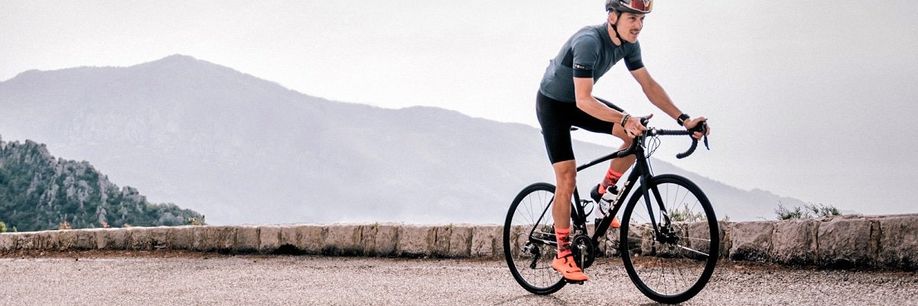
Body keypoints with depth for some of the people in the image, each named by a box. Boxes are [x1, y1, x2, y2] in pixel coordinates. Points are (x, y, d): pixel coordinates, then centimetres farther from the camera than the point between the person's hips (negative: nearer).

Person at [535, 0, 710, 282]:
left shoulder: (629, 44, -10)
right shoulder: (589, 42, -34)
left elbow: (649, 85, -4)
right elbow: (583, 100, -40)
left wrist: (684, 119, -12)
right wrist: (625, 119, -51)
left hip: (579, 103, 7)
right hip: (553, 104, -7)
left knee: (638, 134, -10)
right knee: (567, 179, -14)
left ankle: (602, 192, 9)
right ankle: (563, 256, -4)